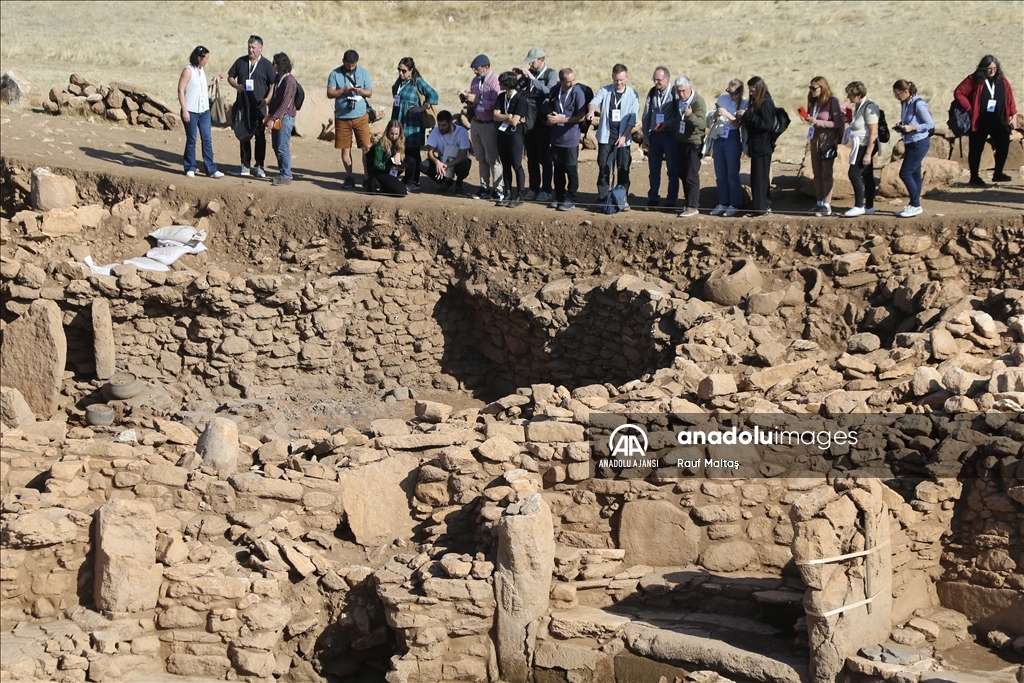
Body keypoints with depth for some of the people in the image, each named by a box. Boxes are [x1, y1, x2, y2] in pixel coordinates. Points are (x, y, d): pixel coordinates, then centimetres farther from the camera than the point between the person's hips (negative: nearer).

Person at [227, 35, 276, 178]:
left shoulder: (266, 65, 1)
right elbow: (230, 77, 16)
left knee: (260, 137, 1)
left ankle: (259, 166, 7)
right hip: (242, 106, 3)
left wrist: (267, 99, -14)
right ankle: (245, 165, 13)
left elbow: (273, 84, 0)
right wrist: (236, 85, -6)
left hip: (259, 107, -3)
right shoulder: (241, 61, 9)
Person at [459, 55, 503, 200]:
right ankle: (484, 188, 18)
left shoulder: (495, 81, -13)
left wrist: (477, 100, -22)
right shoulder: (476, 80, 10)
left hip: (489, 125, -7)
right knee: (481, 158, 11)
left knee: (492, 158, -3)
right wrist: (466, 99, -3)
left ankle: (497, 190, 2)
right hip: (476, 122, 7)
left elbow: (496, 104, -23)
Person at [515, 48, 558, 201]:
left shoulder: (550, 74, -8)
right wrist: (520, 76, -5)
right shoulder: (530, 73, 9)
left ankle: (546, 190, 6)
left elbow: (549, 91, -25)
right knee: (531, 157, 10)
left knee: (544, 157, 0)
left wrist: (532, 79, -27)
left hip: (543, 119, -6)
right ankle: (534, 188, 17)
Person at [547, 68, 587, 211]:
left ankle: (570, 200, 7)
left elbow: (581, 117, -13)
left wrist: (561, 120, -16)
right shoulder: (556, 91, 4)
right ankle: (559, 197, 21)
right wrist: (550, 118, 0)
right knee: (557, 169, 11)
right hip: (556, 137, 5)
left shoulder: (578, 93, -11)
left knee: (571, 170, 1)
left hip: (570, 138, -5)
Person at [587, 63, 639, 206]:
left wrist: (624, 136, -10)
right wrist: (592, 110, -41)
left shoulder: (633, 95, 2)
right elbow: (595, 101, -16)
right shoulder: (604, 91, 2)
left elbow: (633, 118, -1)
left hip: (623, 138, 0)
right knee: (604, 169, 0)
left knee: (623, 170, 3)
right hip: (606, 137, 0)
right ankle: (602, 199, 5)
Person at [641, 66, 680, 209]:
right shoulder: (652, 92, 6)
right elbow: (646, 115, 10)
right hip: (654, 135, 4)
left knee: (672, 170, 3)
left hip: (670, 135, -4)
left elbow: (680, 116, -9)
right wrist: (645, 136, 5)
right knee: (654, 169, 8)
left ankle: (671, 201, 10)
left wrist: (667, 124, -21)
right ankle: (652, 199, 15)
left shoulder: (675, 93, -9)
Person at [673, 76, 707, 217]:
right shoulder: (678, 101, 4)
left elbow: (702, 123, -30)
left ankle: (693, 206, -2)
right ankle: (687, 202, 22)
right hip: (680, 140, 8)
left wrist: (690, 115, -44)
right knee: (683, 174, 12)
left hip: (693, 143, -8)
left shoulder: (698, 102, -18)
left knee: (691, 176, -6)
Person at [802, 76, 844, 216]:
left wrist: (817, 122, -21)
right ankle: (819, 203, 19)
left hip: (828, 142, -7)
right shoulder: (813, 102, 7)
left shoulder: (832, 102, -12)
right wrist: (807, 119, -5)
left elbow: (838, 123, -15)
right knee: (817, 174, 11)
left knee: (826, 174, -4)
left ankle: (827, 206, -2)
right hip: (815, 140, 7)